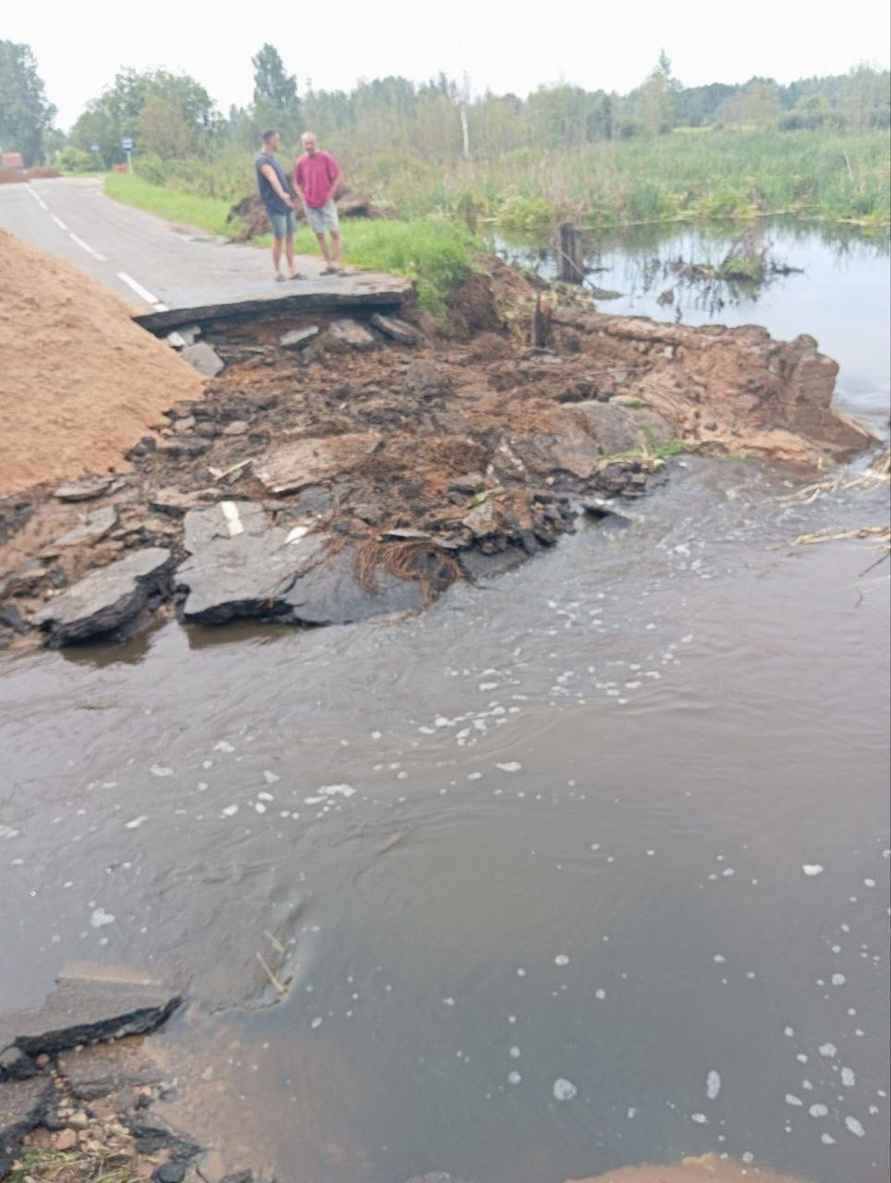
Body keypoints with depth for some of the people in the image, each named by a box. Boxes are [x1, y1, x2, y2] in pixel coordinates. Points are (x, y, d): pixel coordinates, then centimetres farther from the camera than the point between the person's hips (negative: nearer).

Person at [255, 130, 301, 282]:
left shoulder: (272, 158, 16)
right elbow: (272, 178, -31)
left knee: (290, 236, 7)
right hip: (275, 206, -9)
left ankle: (292, 270, 11)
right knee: (279, 238, -6)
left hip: (286, 204, 9)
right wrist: (282, 194, -46)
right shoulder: (262, 159, -13)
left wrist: (290, 196, 28)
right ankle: (278, 272, 3)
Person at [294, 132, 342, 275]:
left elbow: (338, 175, 0)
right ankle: (328, 263, 12)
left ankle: (336, 262, 1)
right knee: (319, 234, 6)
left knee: (334, 231, -5)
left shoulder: (326, 157, -6)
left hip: (326, 202, -3)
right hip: (310, 204, 3)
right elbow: (296, 182, 13)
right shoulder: (301, 162, 1)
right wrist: (302, 196, 1)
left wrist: (330, 193, -7)